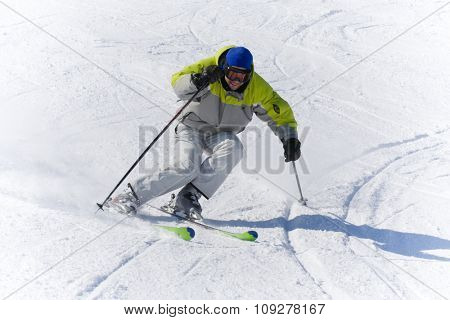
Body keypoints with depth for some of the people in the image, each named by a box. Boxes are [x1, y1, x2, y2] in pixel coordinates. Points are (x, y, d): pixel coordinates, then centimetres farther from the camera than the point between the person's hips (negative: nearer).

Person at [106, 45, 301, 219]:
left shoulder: (257, 88, -14)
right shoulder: (210, 68, -20)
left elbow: (280, 113, -4)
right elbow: (177, 82, -24)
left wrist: (290, 139, -15)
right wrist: (196, 81, -44)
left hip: (222, 134, 3)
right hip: (192, 127, -2)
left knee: (232, 148, -32)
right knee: (186, 167, -27)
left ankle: (189, 196, -23)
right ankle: (133, 196, -12)